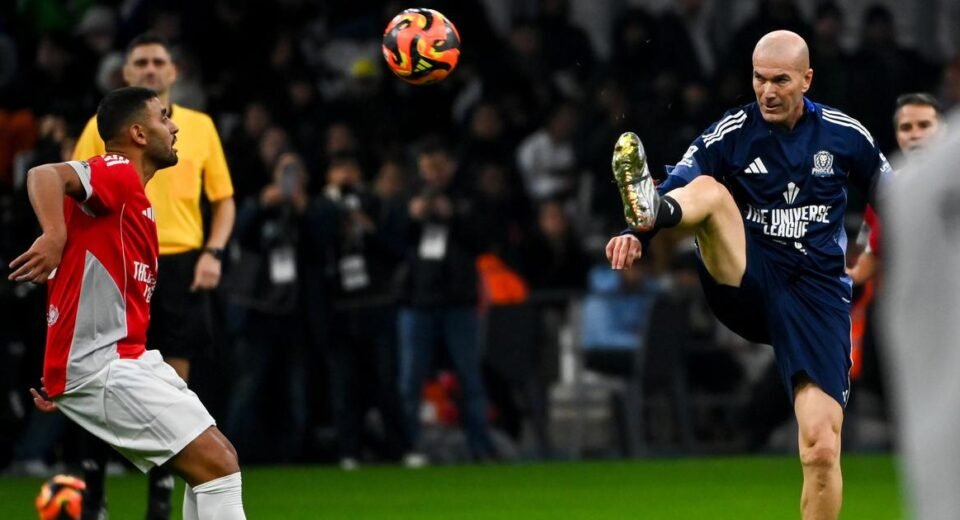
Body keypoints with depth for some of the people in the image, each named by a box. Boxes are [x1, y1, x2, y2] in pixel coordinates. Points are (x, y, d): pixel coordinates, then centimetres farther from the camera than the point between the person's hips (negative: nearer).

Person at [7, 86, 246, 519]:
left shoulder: (129, 195, 21)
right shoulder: (119, 174, -8)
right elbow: (44, 174, -27)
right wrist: (54, 236, -43)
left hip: (128, 361, 10)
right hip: (103, 366, -10)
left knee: (218, 459, 13)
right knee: (217, 463, -14)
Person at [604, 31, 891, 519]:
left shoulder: (846, 135, 3)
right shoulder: (731, 132, -2)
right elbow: (679, 185, -13)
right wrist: (636, 231, -30)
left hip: (817, 291, 0)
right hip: (745, 282, 0)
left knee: (822, 448, -14)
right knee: (709, 189, -27)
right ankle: (649, 211, -62)